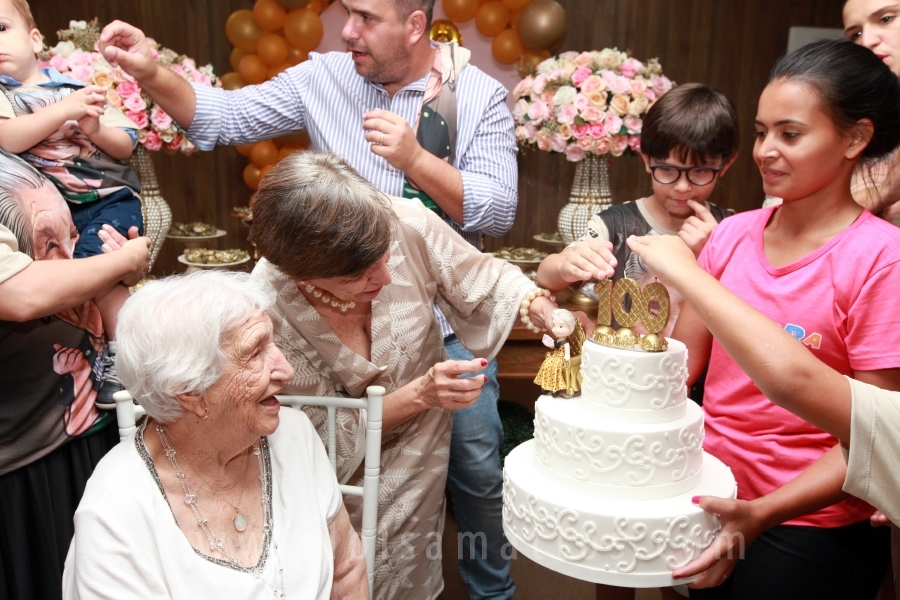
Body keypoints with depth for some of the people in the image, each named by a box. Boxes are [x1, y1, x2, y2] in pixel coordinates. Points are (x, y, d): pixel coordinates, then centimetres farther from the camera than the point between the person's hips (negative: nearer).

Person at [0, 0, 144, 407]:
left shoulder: (78, 88, 10)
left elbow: (125, 147, 9)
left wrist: (95, 129, -11)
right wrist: (65, 110, -17)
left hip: (109, 196, -1)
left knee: (91, 260, -23)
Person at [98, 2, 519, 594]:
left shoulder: (480, 96, -7)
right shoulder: (323, 77, -1)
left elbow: (500, 212, -13)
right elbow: (226, 117, 0)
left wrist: (414, 157, -23)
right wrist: (152, 74, -16)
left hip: (445, 319, -1)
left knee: (477, 468, 8)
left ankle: (492, 585, 37)